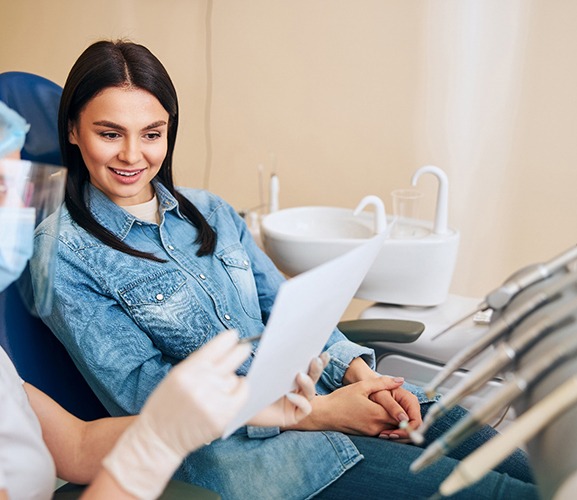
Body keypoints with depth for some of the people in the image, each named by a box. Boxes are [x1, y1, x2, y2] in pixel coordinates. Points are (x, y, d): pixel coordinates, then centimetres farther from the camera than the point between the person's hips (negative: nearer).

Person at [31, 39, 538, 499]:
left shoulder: (211, 212, 12)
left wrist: (360, 373, -9)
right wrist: (317, 412, -18)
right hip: (220, 443, -6)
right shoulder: (63, 254, -6)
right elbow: (145, 391, -13)